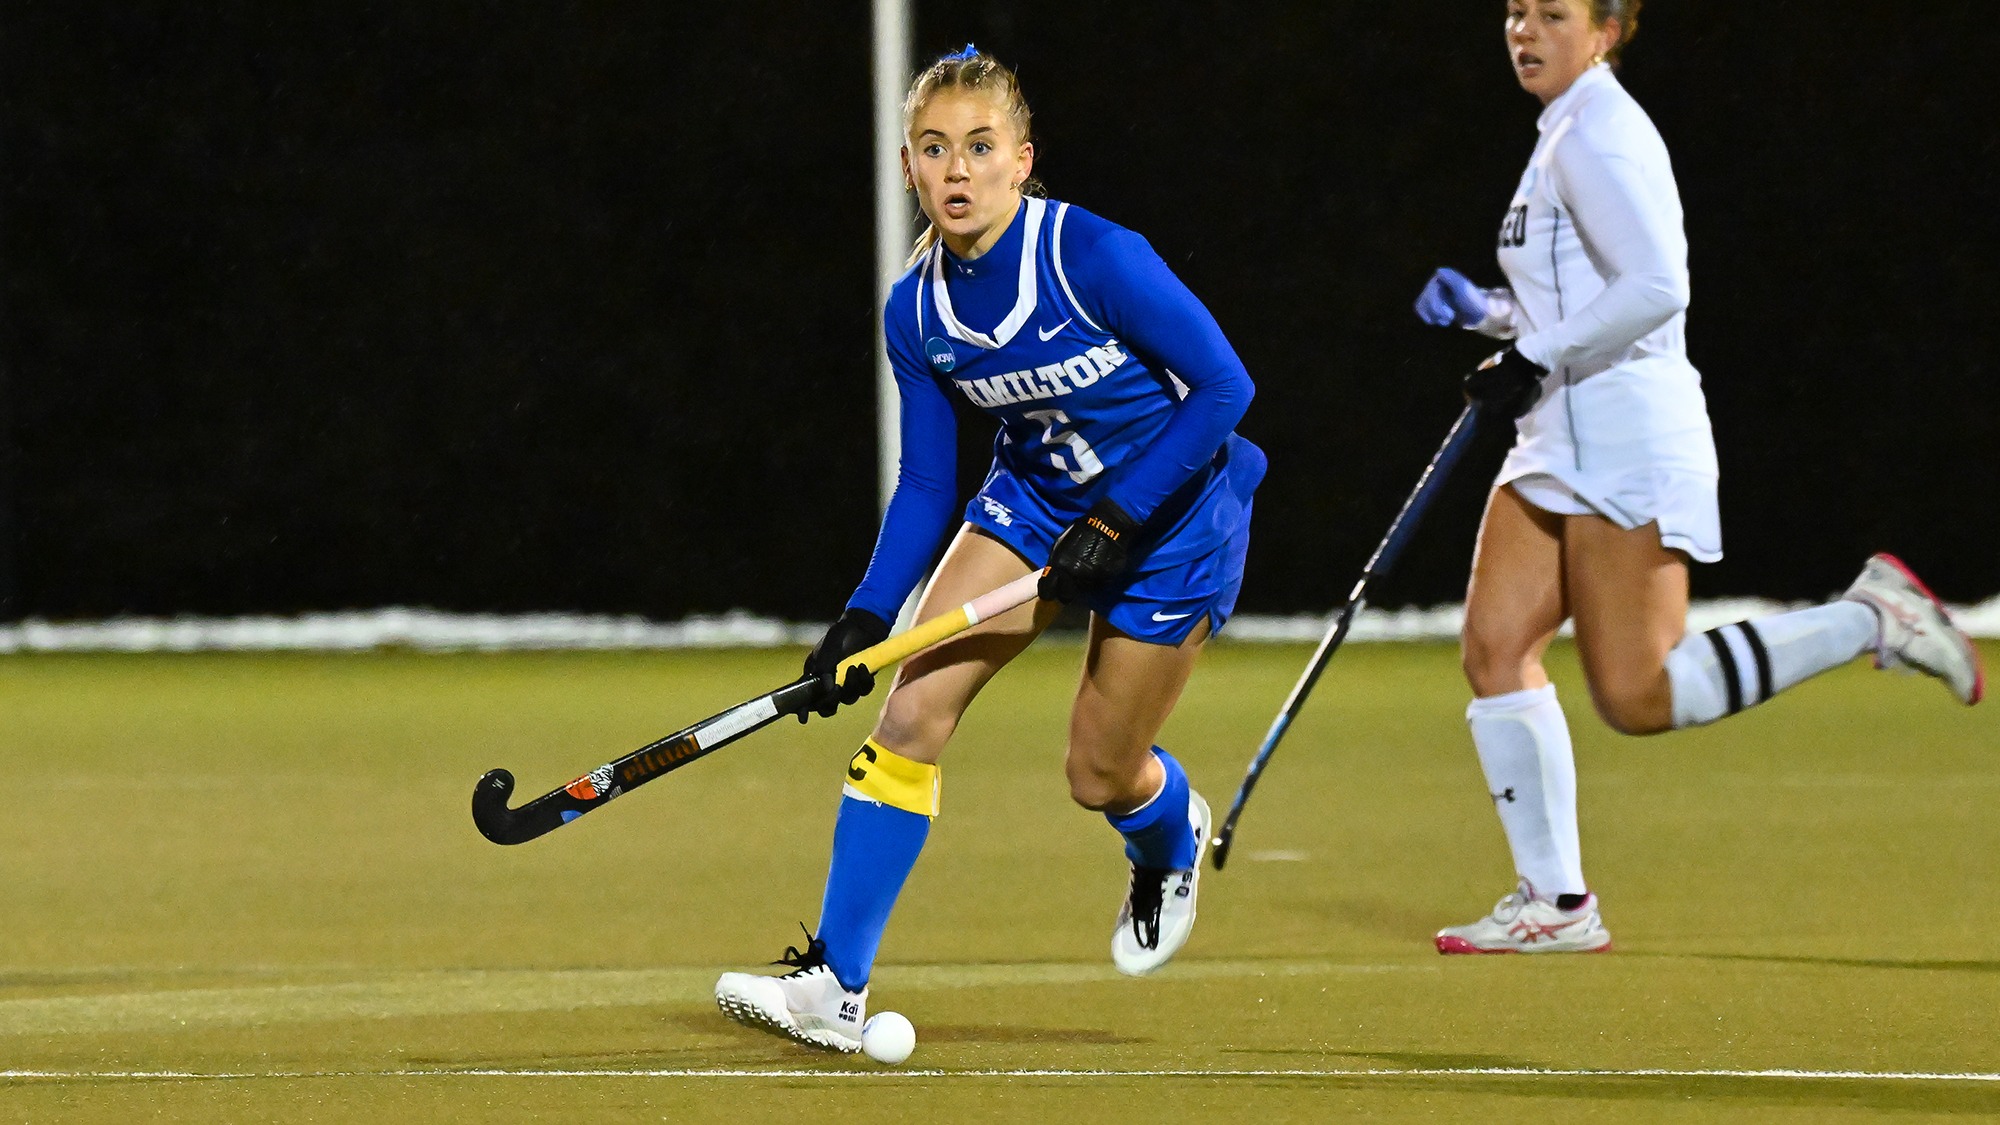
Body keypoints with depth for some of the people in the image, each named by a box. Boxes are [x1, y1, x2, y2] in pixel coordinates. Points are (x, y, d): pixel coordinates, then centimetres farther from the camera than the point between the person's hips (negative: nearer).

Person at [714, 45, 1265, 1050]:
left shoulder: (1096, 259, -28)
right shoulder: (916, 309, -11)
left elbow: (1224, 385, -22)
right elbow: (926, 485, -1)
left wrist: (1117, 519, -24)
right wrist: (866, 617, -13)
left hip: (1171, 515, -5)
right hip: (1032, 502, 5)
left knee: (1100, 776, 5)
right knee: (911, 712, -12)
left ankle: (1172, 842, 45)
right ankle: (835, 984, -8)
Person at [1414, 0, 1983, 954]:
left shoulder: (1598, 136, -13)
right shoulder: (1566, 135, 18)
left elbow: (1655, 287, -24)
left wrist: (1536, 364, -20)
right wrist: (1485, 311, 15)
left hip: (1625, 437, -10)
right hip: (1563, 444, 10)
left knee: (1637, 699, -10)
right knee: (1494, 649, 0)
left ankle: (1871, 618, 0)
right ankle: (1555, 902, 3)